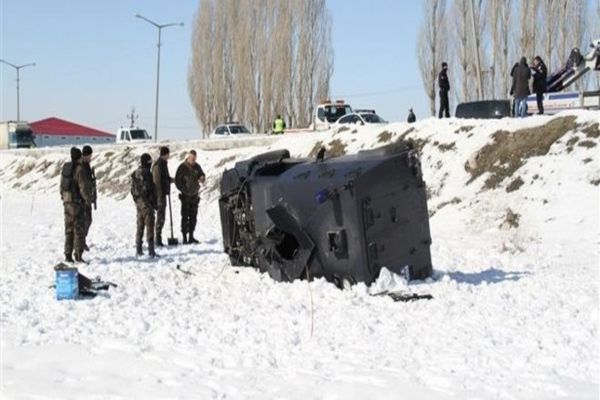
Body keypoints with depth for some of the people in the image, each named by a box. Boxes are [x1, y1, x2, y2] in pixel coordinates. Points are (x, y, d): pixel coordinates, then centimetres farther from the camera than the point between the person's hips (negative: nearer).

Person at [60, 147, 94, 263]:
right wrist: (88, 200, -2)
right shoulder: (79, 170, -15)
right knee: (79, 229, -3)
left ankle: (68, 255, 15)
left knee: (69, 230, 13)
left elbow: (62, 186, 16)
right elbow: (84, 188, -16)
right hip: (77, 202, -8)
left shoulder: (65, 168, 9)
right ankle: (78, 255, -4)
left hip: (67, 202, 8)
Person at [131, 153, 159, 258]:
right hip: (147, 203, -8)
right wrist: (155, 203, -10)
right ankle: (151, 251, -7)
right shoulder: (147, 174, -17)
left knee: (140, 226, 13)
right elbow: (151, 189, -18)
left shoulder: (135, 174, 9)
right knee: (149, 226, -5)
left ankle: (138, 250, 17)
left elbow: (133, 189, 13)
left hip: (138, 202, 8)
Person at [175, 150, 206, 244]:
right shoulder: (182, 167, -8)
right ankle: (185, 237, -2)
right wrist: (183, 190, -17)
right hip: (185, 196, -5)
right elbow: (177, 181, -8)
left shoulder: (197, 167, 5)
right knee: (185, 217, -5)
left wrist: (202, 178, -14)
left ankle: (191, 236, 17)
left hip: (194, 195, 5)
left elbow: (202, 175, 11)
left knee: (193, 217, 9)